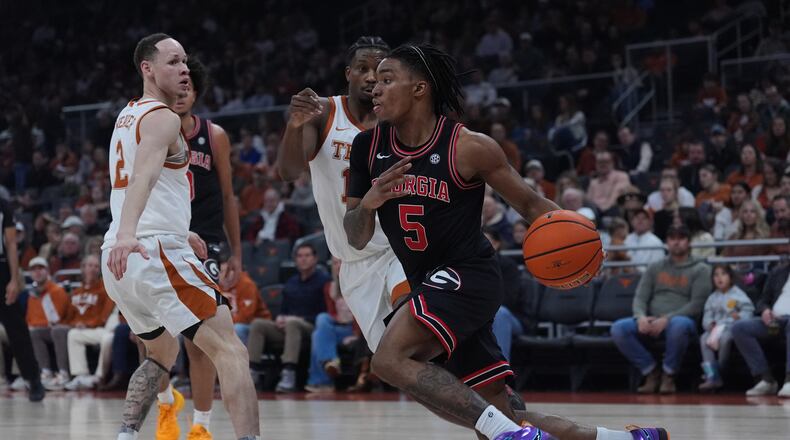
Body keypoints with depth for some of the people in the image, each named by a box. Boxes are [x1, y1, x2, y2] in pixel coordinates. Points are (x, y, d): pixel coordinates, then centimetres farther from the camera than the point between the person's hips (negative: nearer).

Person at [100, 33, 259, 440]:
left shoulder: (126, 117, 22)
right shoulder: (163, 118, -7)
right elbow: (144, 175, -26)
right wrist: (127, 233, -43)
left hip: (118, 259, 9)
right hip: (154, 252, -9)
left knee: (162, 353, 30)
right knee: (230, 351, -14)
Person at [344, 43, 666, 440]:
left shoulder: (469, 147, -11)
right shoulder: (368, 147, 3)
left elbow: (529, 202, 0)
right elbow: (357, 239, 6)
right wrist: (366, 204, -16)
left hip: (466, 275, -6)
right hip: (428, 287, 6)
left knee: (389, 360, -29)